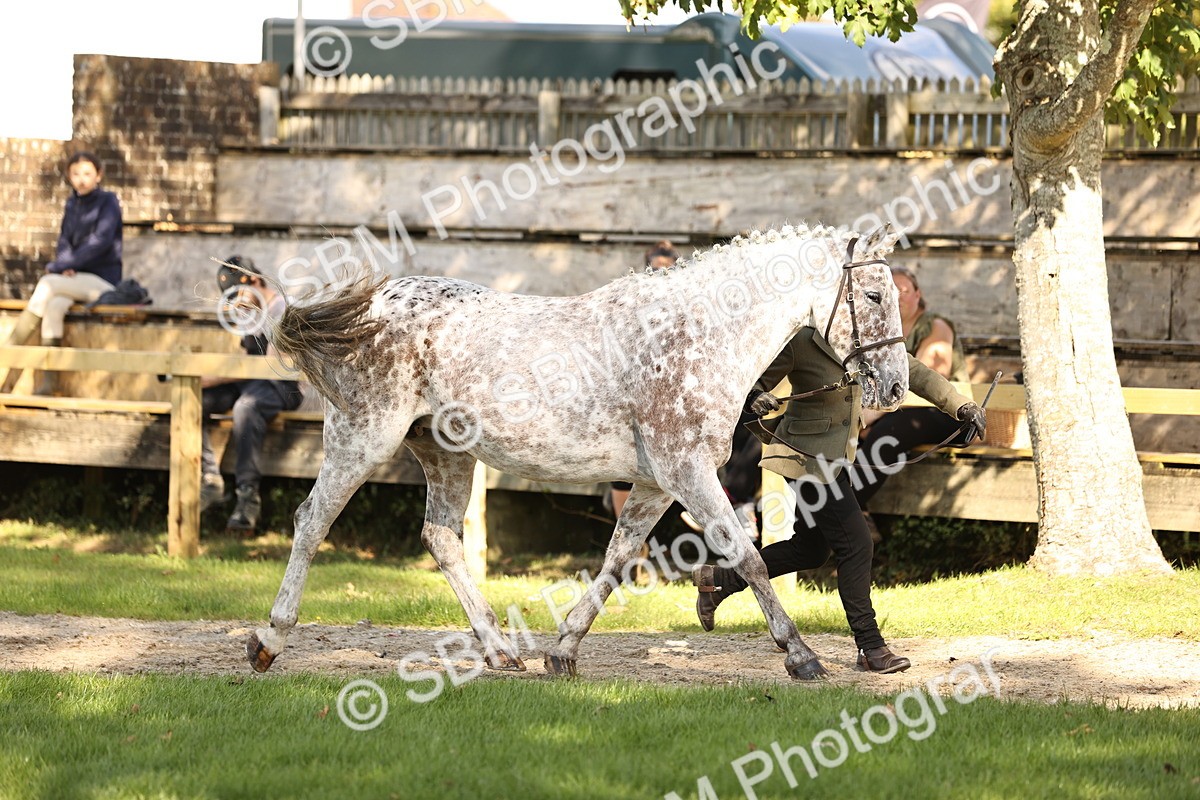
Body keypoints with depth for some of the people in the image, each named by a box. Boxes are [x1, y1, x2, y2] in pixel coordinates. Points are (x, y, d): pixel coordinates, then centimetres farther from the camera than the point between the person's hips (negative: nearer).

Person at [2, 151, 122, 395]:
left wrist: (57, 266, -16)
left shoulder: (108, 202, -6)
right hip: (77, 279, 5)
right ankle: (49, 382, -37)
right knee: (54, 306, -28)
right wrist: (66, 267, -11)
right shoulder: (72, 204, 13)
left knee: (47, 285, -28)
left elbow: (100, 242, -16)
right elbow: (64, 242, 13)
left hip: (104, 281, -5)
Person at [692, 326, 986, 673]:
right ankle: (870, 648, -2)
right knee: (855, 544, -10)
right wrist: (755, 399, -37)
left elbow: (911, 370, 5)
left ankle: (720, 578, 30)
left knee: (812, 549, 17)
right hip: (809, 456, -9)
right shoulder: (800, 341, -20)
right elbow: (751, 381, -13)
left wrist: (960, 405, -2)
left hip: (834, 457, 9)